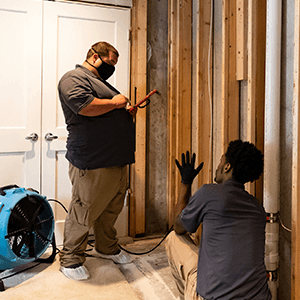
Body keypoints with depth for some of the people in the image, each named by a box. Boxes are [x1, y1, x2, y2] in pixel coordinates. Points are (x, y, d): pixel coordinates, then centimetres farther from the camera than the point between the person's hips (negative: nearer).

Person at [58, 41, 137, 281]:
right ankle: (70, 259, 14)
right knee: (84, 211, -2)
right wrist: (115, 102, -13)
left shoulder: (102, 83, 26)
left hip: (116, 160, 10)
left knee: (112, 208, 17)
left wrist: (127, 111, 15)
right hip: (92, 162, -10)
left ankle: (107, 248, 34)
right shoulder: (74, 78, -6)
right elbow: (84, 106, -25)